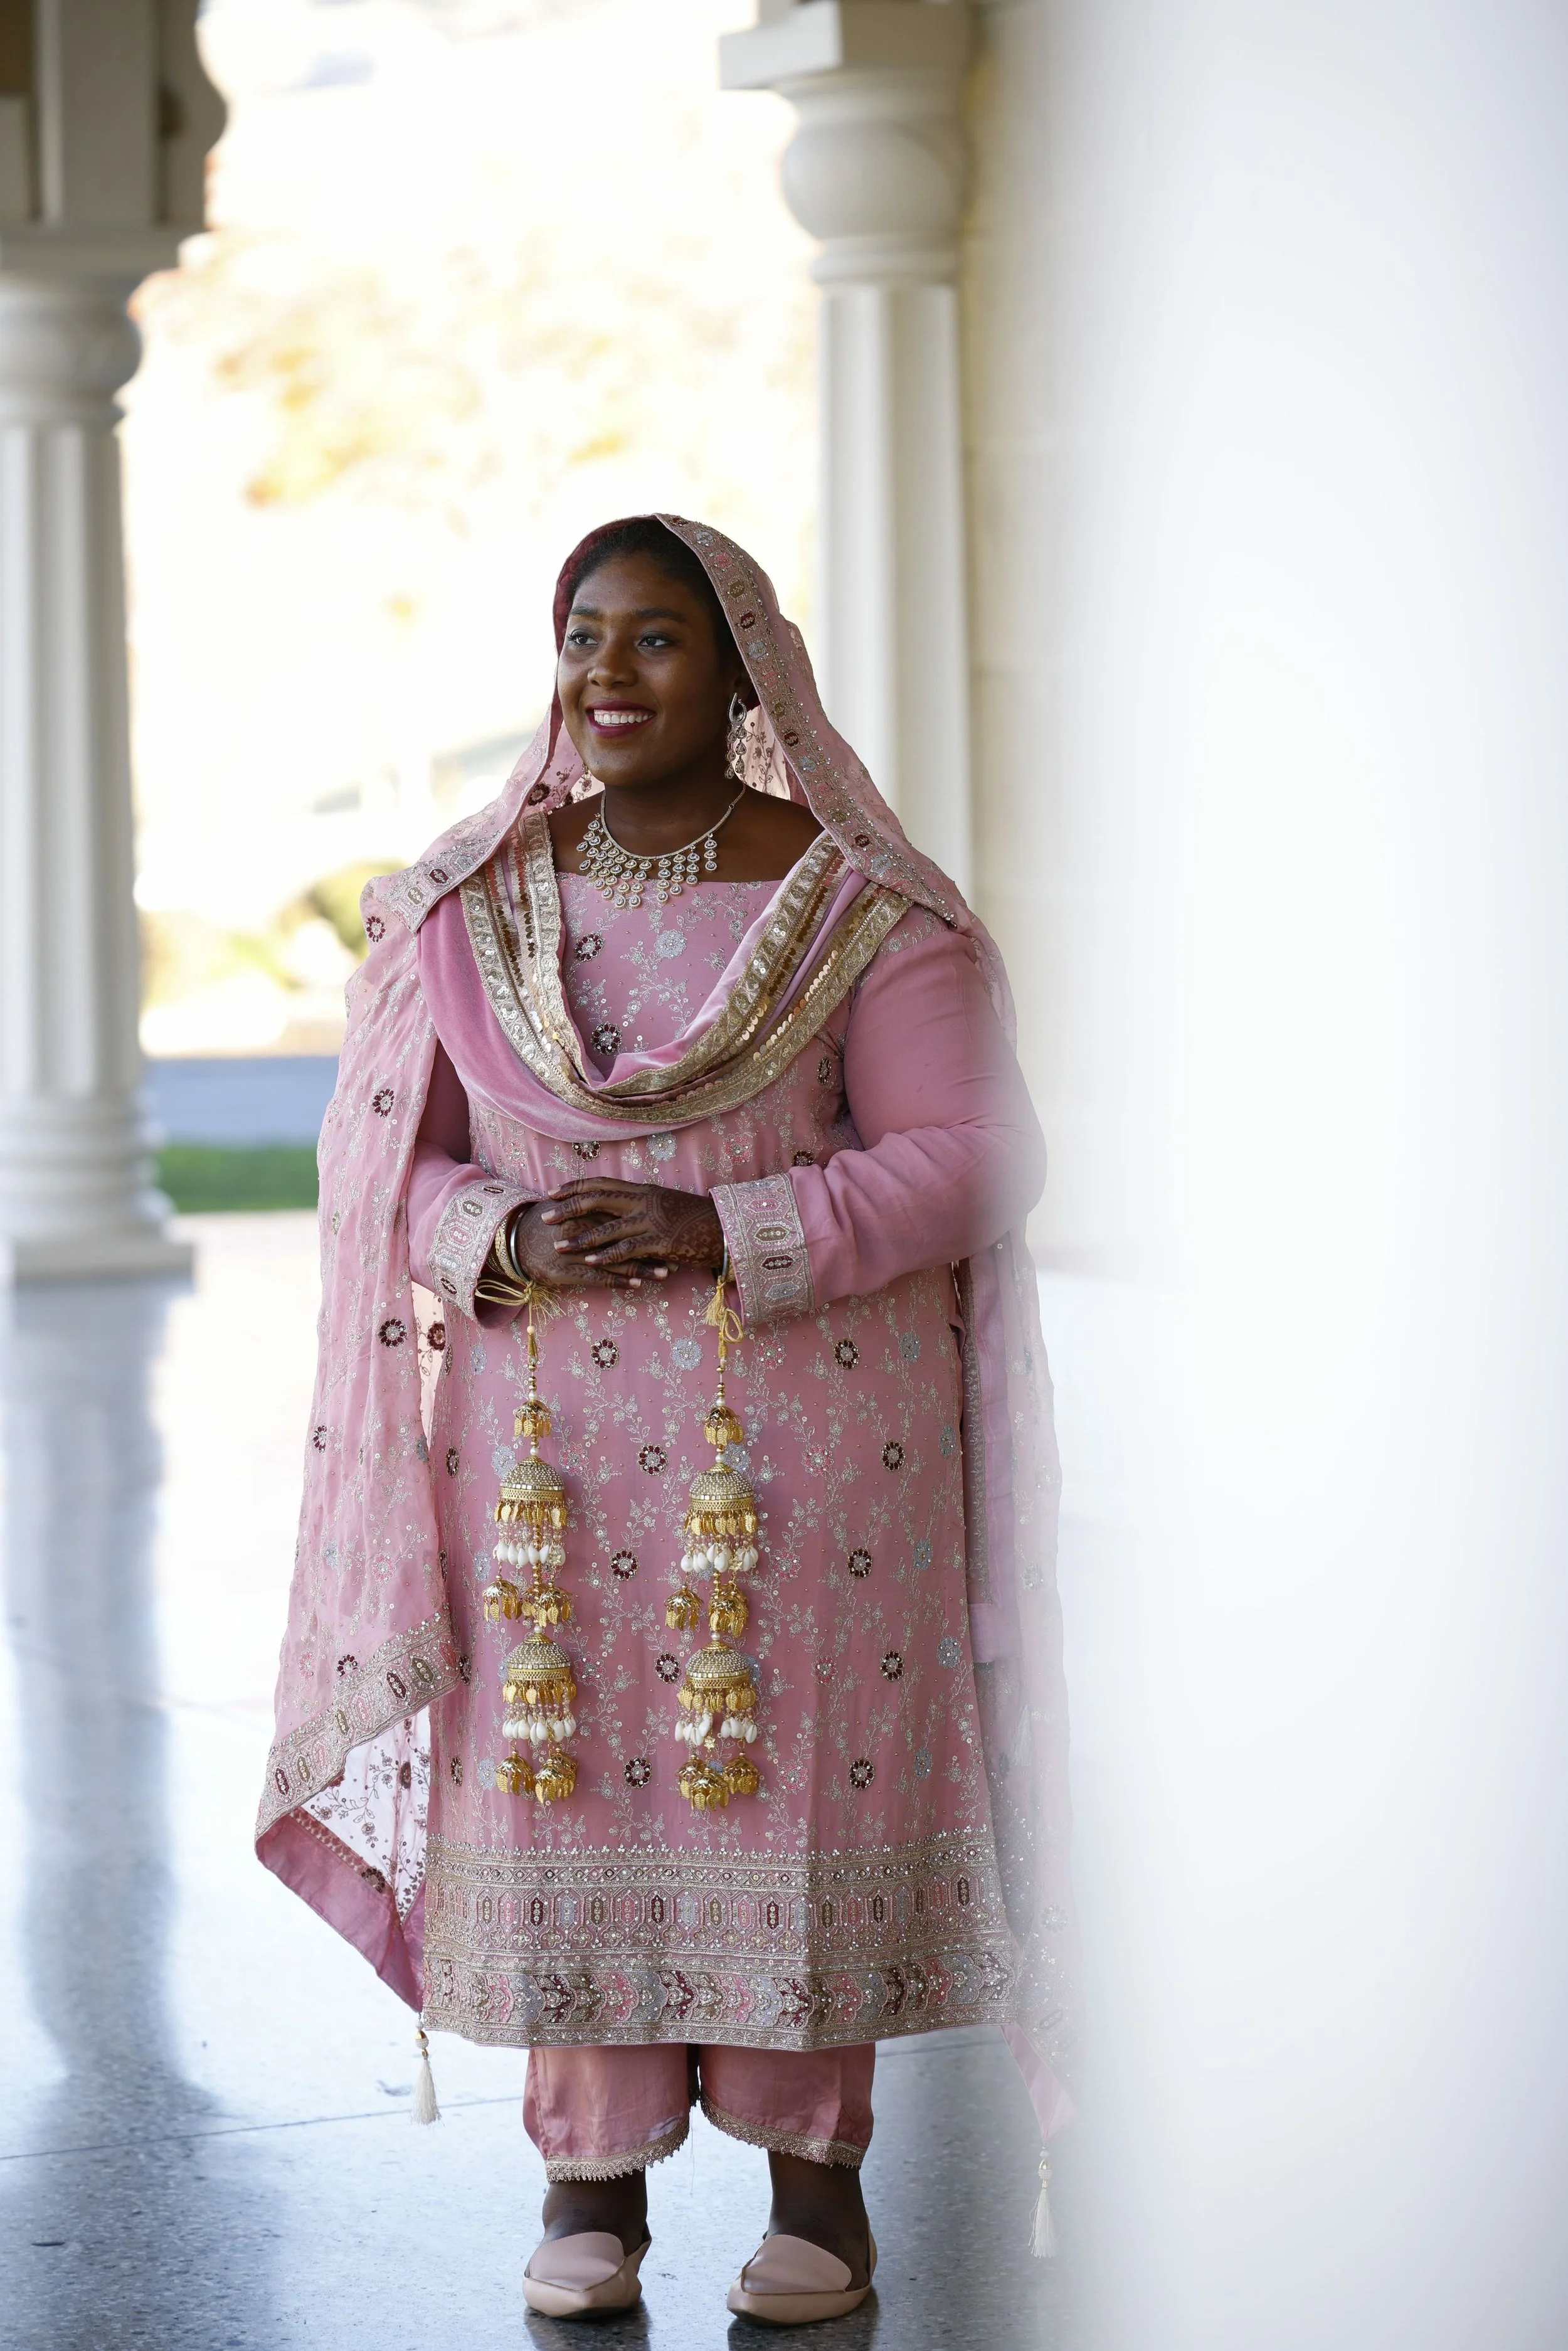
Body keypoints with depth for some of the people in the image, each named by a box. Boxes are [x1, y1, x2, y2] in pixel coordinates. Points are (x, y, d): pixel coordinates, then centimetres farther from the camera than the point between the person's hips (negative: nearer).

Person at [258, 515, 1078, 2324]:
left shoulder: (861, 906, -4)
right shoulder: (469, 905, 6)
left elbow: (968, 1154, -7)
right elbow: (377, 1154, 9)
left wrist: (725, 1235, -18)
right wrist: (506, 1239, -13)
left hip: (806, 1423, -2)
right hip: (549, 1421, 3)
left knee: (799, 1765, 0)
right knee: (566, 1767, 3)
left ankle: (816, 2168, 14)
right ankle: (591, 2173, 15)